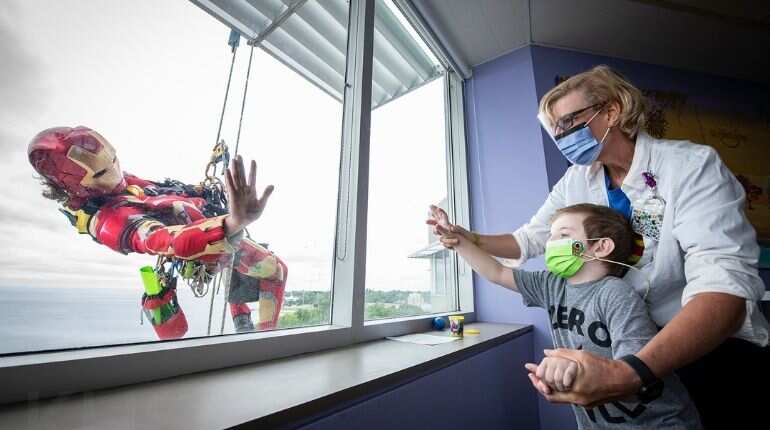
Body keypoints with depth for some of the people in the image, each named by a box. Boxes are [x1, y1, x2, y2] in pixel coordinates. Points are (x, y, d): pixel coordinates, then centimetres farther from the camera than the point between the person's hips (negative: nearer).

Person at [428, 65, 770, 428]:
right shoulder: (575, 182, -5)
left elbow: (724, 283, -32)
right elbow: (530, 239, 1)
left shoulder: (692, 165, -20)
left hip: (713, 341, -3)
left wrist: (633, 373, -48)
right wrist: (474, 240, -18)